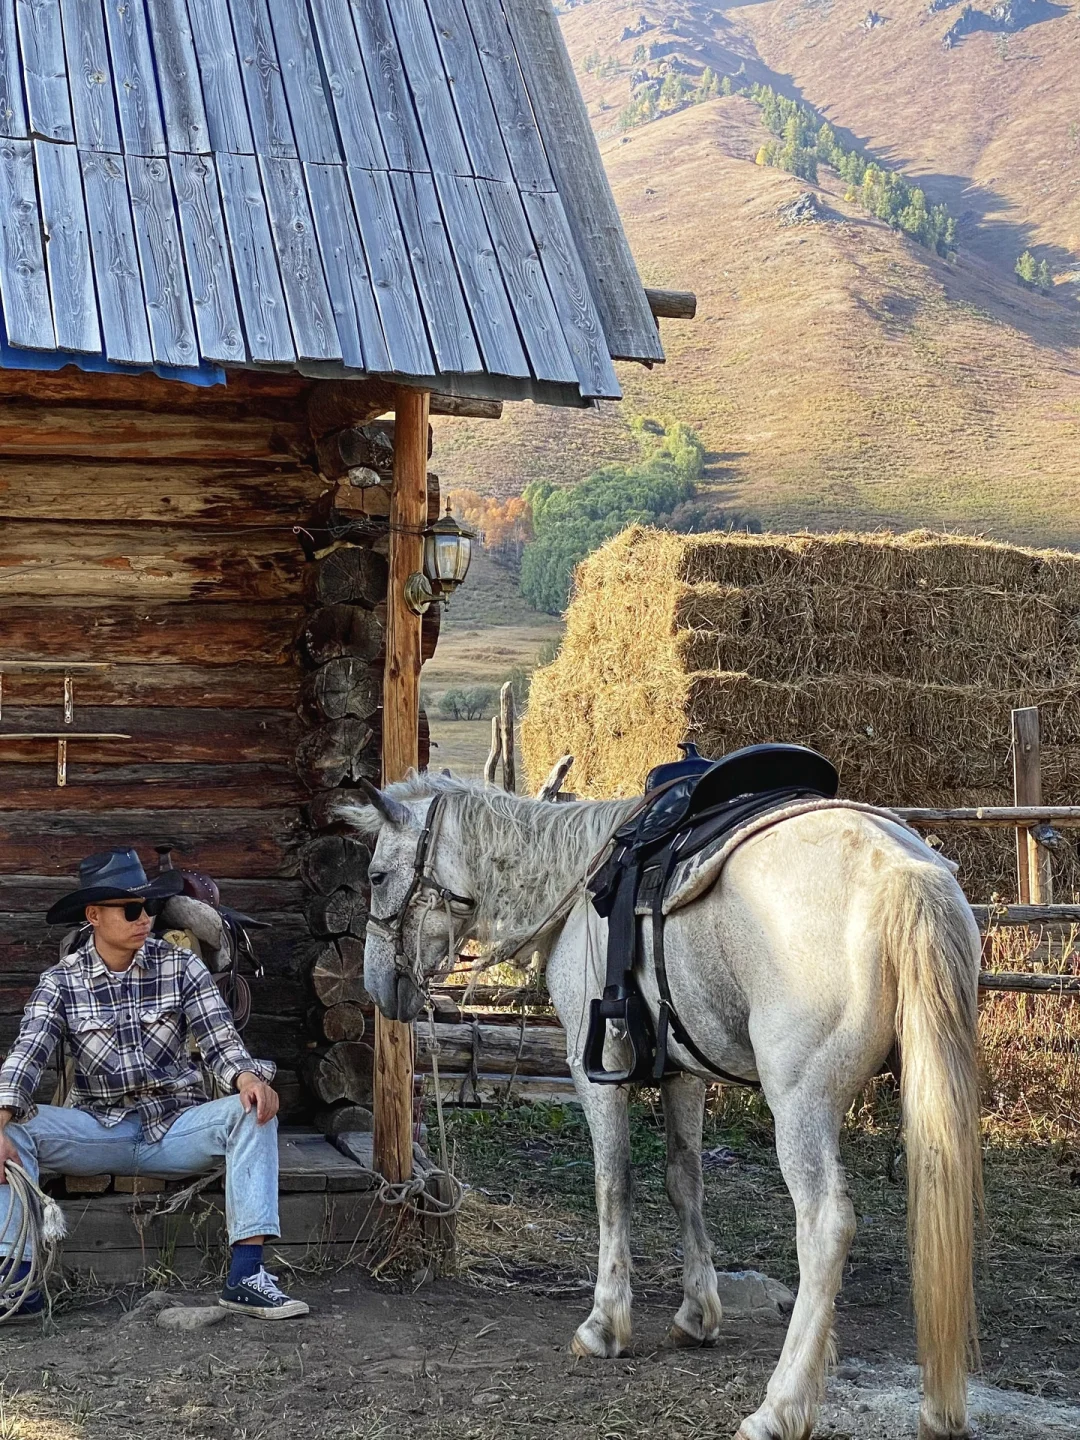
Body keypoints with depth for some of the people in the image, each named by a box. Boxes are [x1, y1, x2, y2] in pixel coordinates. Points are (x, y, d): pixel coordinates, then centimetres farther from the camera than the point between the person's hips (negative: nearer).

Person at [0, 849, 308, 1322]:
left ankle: (246, 1276, -34)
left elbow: (221, 1043, -6)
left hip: (177, 1126, 0)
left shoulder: (180, 966, 0)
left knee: (252, 1113, -28)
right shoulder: (61, 982, -1)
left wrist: (248, 1078, -31)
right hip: (98, 1131, 0)